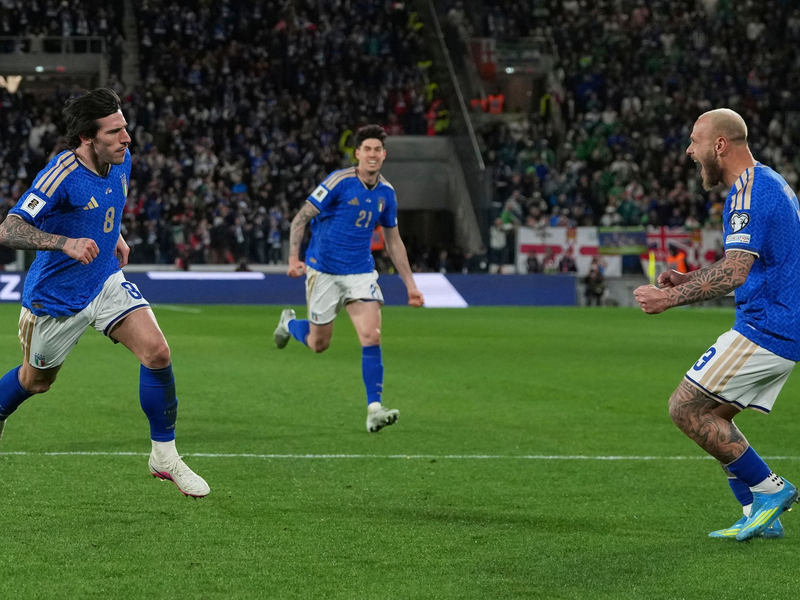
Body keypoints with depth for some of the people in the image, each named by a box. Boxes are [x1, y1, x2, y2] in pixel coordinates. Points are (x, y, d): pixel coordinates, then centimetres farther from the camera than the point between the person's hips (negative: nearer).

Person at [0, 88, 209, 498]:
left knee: (156, 352, -15)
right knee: (37, 381, 15)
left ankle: (165, 456, -2)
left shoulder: (120, 161, -5)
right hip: (56, 297, -5)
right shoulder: (62, 175, -28)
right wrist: (65, 242, -46)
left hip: (106, 283, 5)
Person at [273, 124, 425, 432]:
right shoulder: (339, 182, -14)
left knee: (371, 336, -15)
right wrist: (294, 258, -24)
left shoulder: (386, 193, 3)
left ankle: (374, 409, -16)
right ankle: (289, 322, 43)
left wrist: (410, 285, 11)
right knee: (318, 343, 8)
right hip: (324, 270, -3)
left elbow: (393, 241, 14)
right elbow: (301, 218, -11)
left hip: (361, 273, 3)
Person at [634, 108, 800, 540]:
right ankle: (759, 516, 12)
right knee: (710, 416, 13)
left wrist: (672, 298, -20)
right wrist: (688, 280, 19)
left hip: (764, 330, -10)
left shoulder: (749, 190, -16)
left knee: (685, 409, -7)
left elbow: (734, 273, -25)